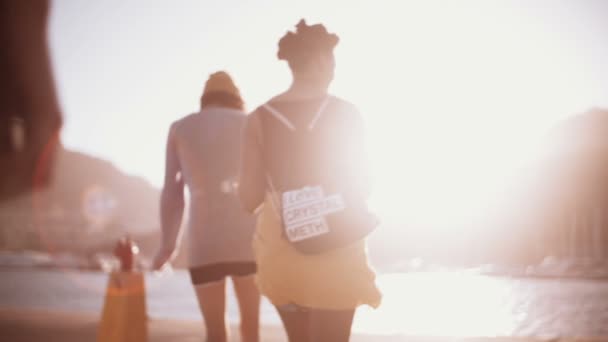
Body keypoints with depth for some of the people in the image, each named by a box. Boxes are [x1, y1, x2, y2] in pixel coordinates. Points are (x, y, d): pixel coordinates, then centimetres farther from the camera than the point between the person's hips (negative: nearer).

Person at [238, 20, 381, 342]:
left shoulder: (260, 119, -1)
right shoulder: (344, 113, -6)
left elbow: (249, 198, -2)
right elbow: (361, 185, -2)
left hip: (281, 251, 3)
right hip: (335, 252, -3)